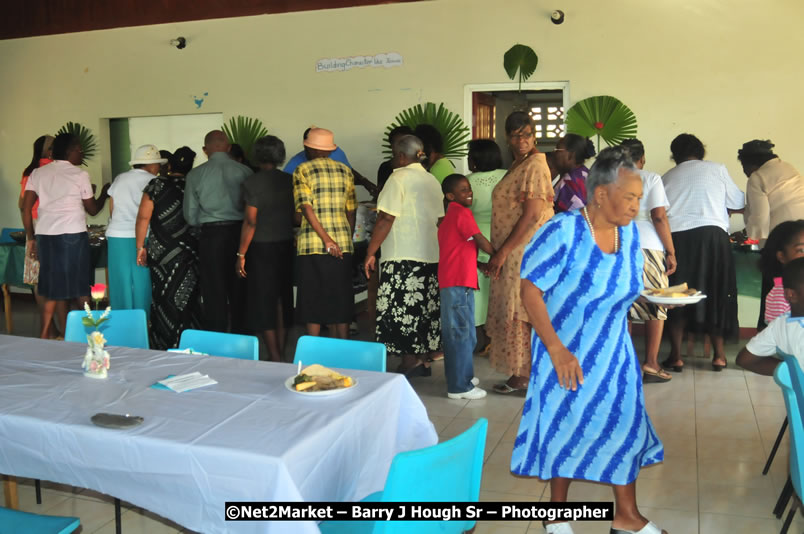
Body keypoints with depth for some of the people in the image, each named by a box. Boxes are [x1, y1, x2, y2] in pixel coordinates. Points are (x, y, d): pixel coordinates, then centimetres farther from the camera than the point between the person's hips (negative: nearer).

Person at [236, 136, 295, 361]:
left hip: (262, 247, -4)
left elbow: (250, 222, -14)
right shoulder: (290, 180, 1)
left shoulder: (252, 182, -10)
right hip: (286, 245, 4)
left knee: (264, 302, 4)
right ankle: (282, 353, 22)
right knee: (283, 299, 15)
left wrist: (241, 254, -8)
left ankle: (275, 359, 5)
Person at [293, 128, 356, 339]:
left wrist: (326, 240, -17)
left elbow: (306, 208, -13)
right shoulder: (345, 171, 9)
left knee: (313, 299, 6)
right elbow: (351, 211, 10)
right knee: (341, 299, 10)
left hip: (311, 244, -3)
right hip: (343, 243, 3)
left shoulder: (302, 170, -2)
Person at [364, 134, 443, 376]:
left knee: (401, 312, -2)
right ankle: (422, 362, 18)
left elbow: (386, 219, -13)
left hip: (403, 257, -8)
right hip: (432, 256, 8)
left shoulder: (399, 178, -8)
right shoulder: (433, 180, 14)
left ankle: (410, 364, -1)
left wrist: (370, 252, -9)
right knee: (425, 310, 12)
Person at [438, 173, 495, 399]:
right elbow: (480, 241, -11)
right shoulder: (462, 213, -9)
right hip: (459, 283, -10)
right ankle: (460, 386, -1)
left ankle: (461, 377, 28)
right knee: (462, 334, -5)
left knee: (456, 333, 17)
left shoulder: (449, 217, 20)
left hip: (452, 281, 10)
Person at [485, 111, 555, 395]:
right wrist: (500, 252, 16)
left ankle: (524, 377, 5)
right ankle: (519, 375, 20)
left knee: (522, 315, -4)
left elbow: (532, 215, -20)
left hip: (526, 251, -9)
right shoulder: (518, 165, 16)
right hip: (514, 253, 9)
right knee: (516, 313, 12)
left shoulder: (534, 166, -13)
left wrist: (502, 252, -18)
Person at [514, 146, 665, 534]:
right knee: (564, 430, 7)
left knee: (625, 424, 9)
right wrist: (556, 349, -24)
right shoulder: (563, 232, -22)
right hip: (566, 353, -6)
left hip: (613, 353, 6)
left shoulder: (629, 232, -2)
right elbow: (530, 291, -21)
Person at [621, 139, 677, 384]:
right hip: (648, 246, -2)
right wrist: (671, 251, -2)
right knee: (655, 305, 9)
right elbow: (659, 216, -5)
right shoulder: (651, 179, 4)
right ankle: (651, 363, 8)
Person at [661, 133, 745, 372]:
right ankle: (719, 354, 15)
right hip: (711, 234, -1)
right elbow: (738, 202, 19)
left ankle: (676, 356, 6)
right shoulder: (717, 169, 13)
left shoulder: (667, 177, 16)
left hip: (676, 236, 1)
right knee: (715, 293, 10)